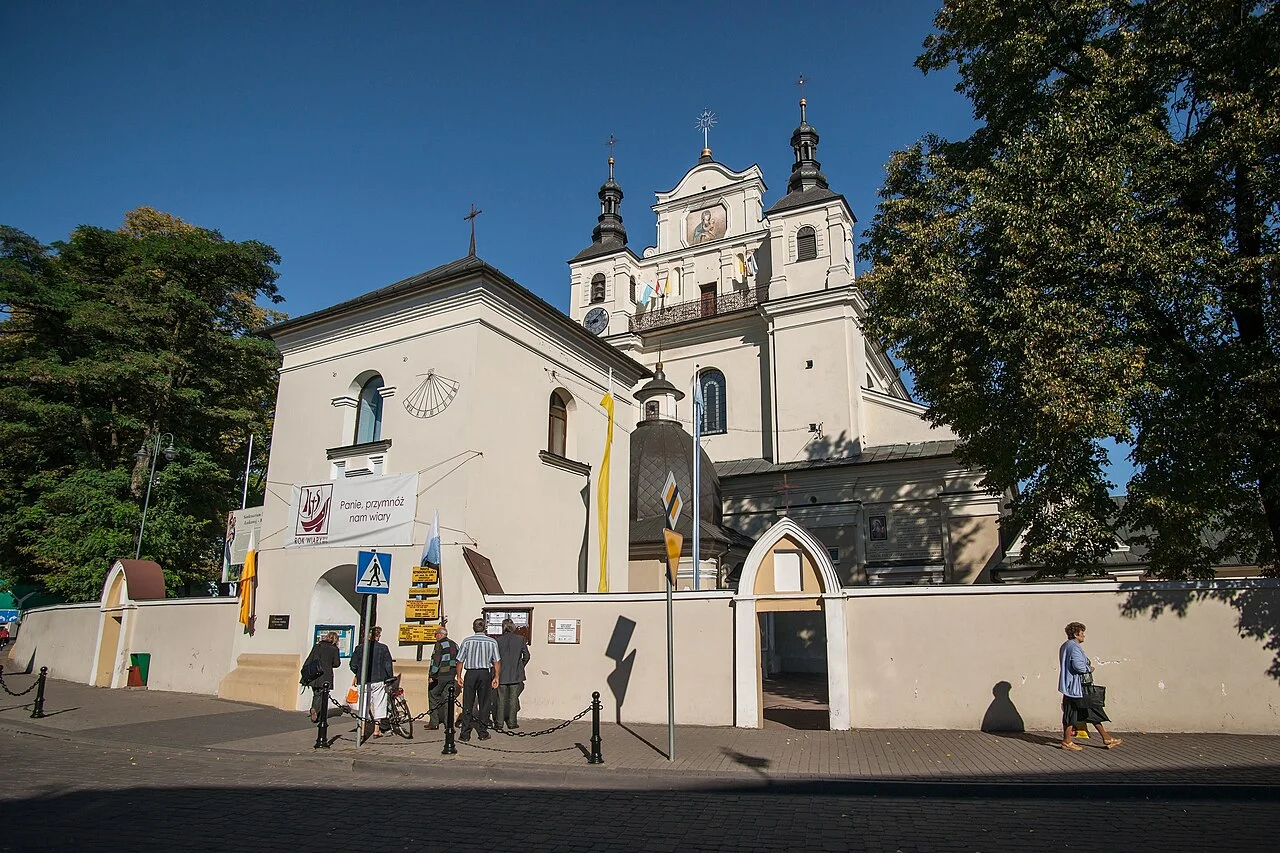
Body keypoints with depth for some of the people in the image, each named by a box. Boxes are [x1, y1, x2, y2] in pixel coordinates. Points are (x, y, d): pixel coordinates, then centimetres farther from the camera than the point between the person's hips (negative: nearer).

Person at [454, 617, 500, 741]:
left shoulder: (467, 641, -1)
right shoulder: (492, 642, -1)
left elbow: (460, 661, 1)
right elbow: (497, 662, -2)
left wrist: (459, 676, 9)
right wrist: (496, 677, 5)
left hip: (470, 674, 0)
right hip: (485, 674, 0)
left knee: (467, 705, 6)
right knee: (484, 704, 8)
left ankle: (465, 734, 7)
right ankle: (483, 733, 10)